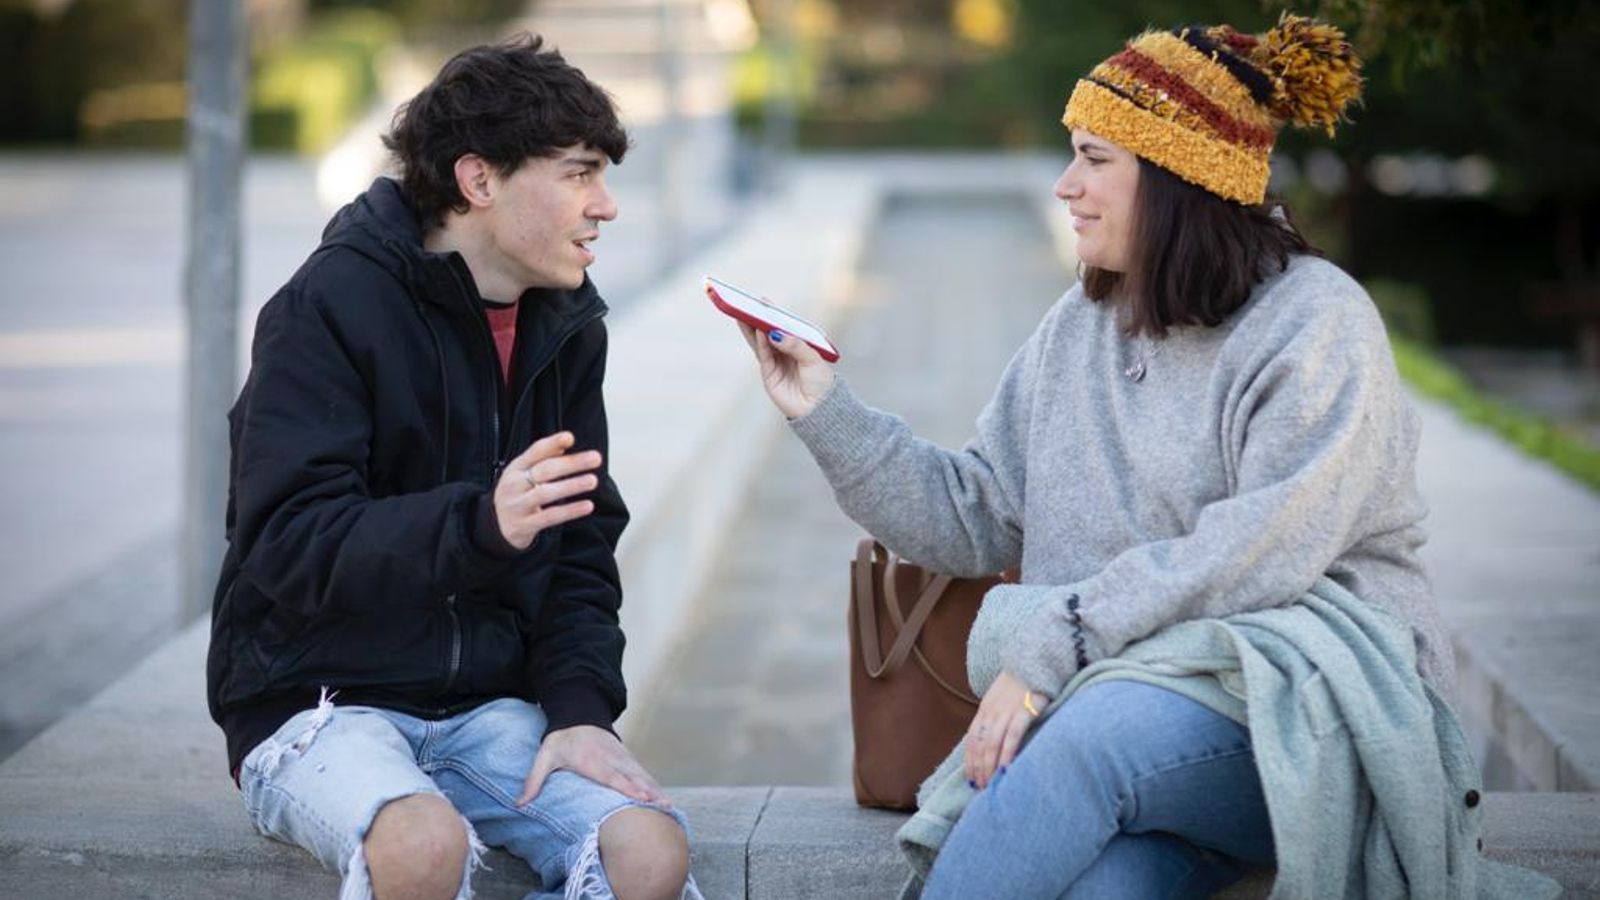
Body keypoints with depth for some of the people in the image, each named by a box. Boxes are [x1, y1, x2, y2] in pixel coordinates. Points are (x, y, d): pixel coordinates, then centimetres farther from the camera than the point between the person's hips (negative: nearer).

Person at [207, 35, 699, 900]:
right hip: (316, 701, -5)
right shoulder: (329, 308, -12)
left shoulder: (567, 327, 8)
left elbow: (582, 552, 10)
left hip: (488, 708, 5)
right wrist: (481, 524, -36)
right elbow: (290, 545, -21)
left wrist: (580, 707, -7)